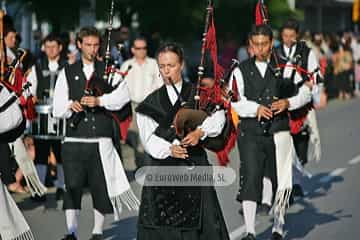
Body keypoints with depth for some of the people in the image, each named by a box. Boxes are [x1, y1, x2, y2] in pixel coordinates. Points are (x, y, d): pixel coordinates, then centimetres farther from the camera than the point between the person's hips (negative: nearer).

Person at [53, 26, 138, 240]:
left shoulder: (109, 70, 9)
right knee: (72, 186, -7)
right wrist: (70, 105, -15)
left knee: (101, 186, 4)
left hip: (101, 140, 0)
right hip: (74, 140, 0)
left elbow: (124, 95, -9)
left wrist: (99, 100, -19)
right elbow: (58, 108, 5)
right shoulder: (67, 73, 12)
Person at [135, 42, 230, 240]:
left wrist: (201, 132, -24)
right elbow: (149, 138, -1)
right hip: (162, 165, 1)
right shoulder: (151, 103, 10)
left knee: (200, 221, -4)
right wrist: (169, 149, -19)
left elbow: (218, 116, -6)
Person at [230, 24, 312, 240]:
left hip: (279, 131, 1)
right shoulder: (241, 70, 6)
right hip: (251, 132, -1)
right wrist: (256, 108, -22)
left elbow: (305, 93, 9)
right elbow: (236, 101, -5)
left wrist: (288, 103, -11)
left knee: (280, 182, 5)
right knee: (250, 180, -8)